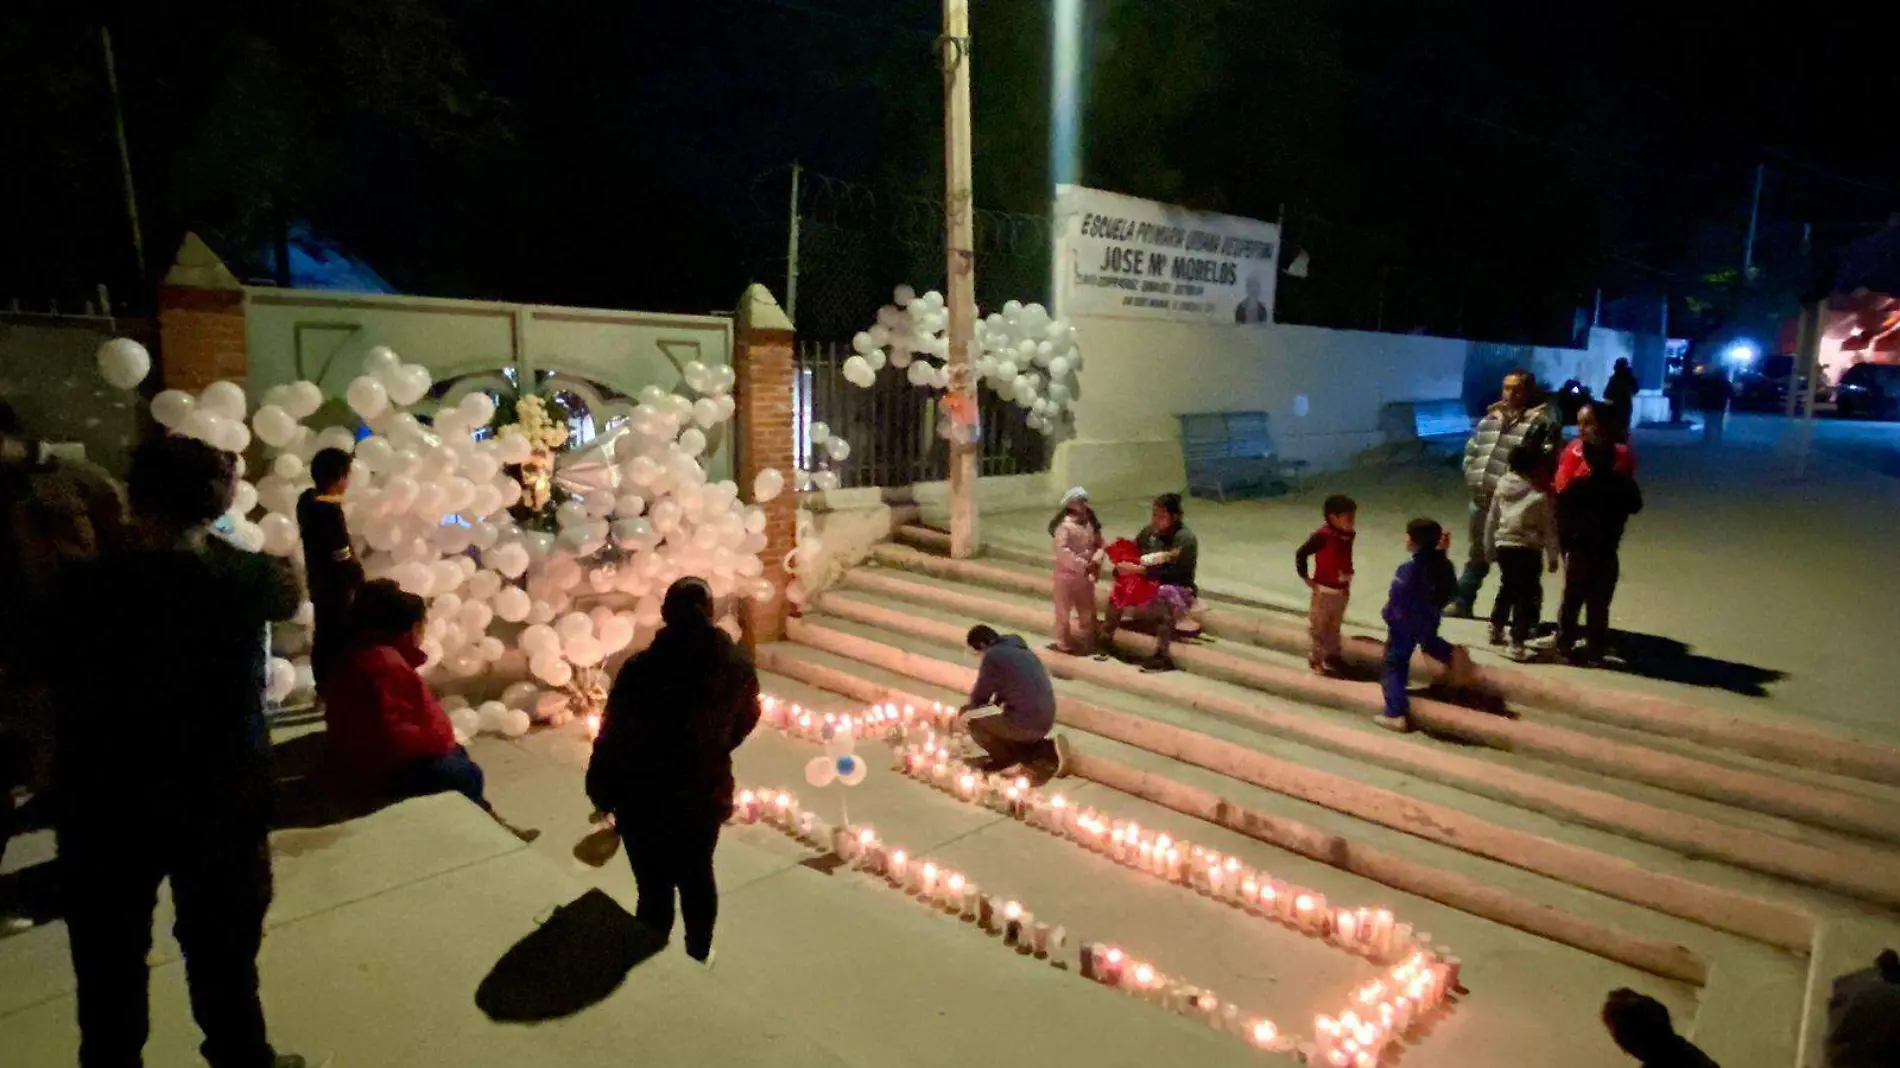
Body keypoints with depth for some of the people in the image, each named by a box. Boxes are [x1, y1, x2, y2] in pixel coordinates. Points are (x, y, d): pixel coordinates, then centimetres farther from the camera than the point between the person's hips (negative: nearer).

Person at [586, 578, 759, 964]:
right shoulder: (737, 664, -10)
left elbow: (614, 738, -16)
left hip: (648, 802, -4)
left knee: (655, 889, 12)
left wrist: (601, 795, -1)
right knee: (698, 878, 24)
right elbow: (746, 719, 6)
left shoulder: (641, 669, -24)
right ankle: (699, 956, 42)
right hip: (707, 794, 4)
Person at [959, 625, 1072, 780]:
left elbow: (979, 697, -1)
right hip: (1044, 720, 9)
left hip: (1026, 722, -9)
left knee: (967, 713, 1)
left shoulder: (993, 655, -10)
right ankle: (1050, 749, 15)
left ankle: (1003, 758, 11)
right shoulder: (1017, 649, 16)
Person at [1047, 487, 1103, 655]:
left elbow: (1098, 545, 7)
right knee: (1064, 610, 6)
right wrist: (1083, 565, -27)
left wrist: (1096, 562, -12)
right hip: (1067, 574, -6)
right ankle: (1063, 643, 19)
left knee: (1087, 610, 18)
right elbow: (1062, 551, -26)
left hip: (1085, 575, 6)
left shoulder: (1090, 523, 2)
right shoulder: (1064, 525, -17)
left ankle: (1088, 641, 34)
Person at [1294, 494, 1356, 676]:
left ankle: (1333, 655, 36)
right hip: (1324, 590, -6)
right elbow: (1301, 554, -18)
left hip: (1341, 590, 6)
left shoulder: (1349, 535, -4)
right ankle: (1316, 658, 21)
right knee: (1319, 626, 8)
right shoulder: (1323, 536, -25)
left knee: (1334, 625, 22)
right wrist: (1306, 578, -13)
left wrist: (1348, 580, 11)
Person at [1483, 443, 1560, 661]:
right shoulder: (1541, 494, -10)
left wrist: (1489, 548, 20)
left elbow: (1491, 520, 11)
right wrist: (1552, 556, 4)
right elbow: (1549, 528, -5)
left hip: (1503, 546, 5)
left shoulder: (1502, 486, 4)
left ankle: (1496, 629, 35)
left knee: (1507, 587, 25)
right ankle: (1517, 645, -3)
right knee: (1527, 595, 0)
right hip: (1528, 550, -5)